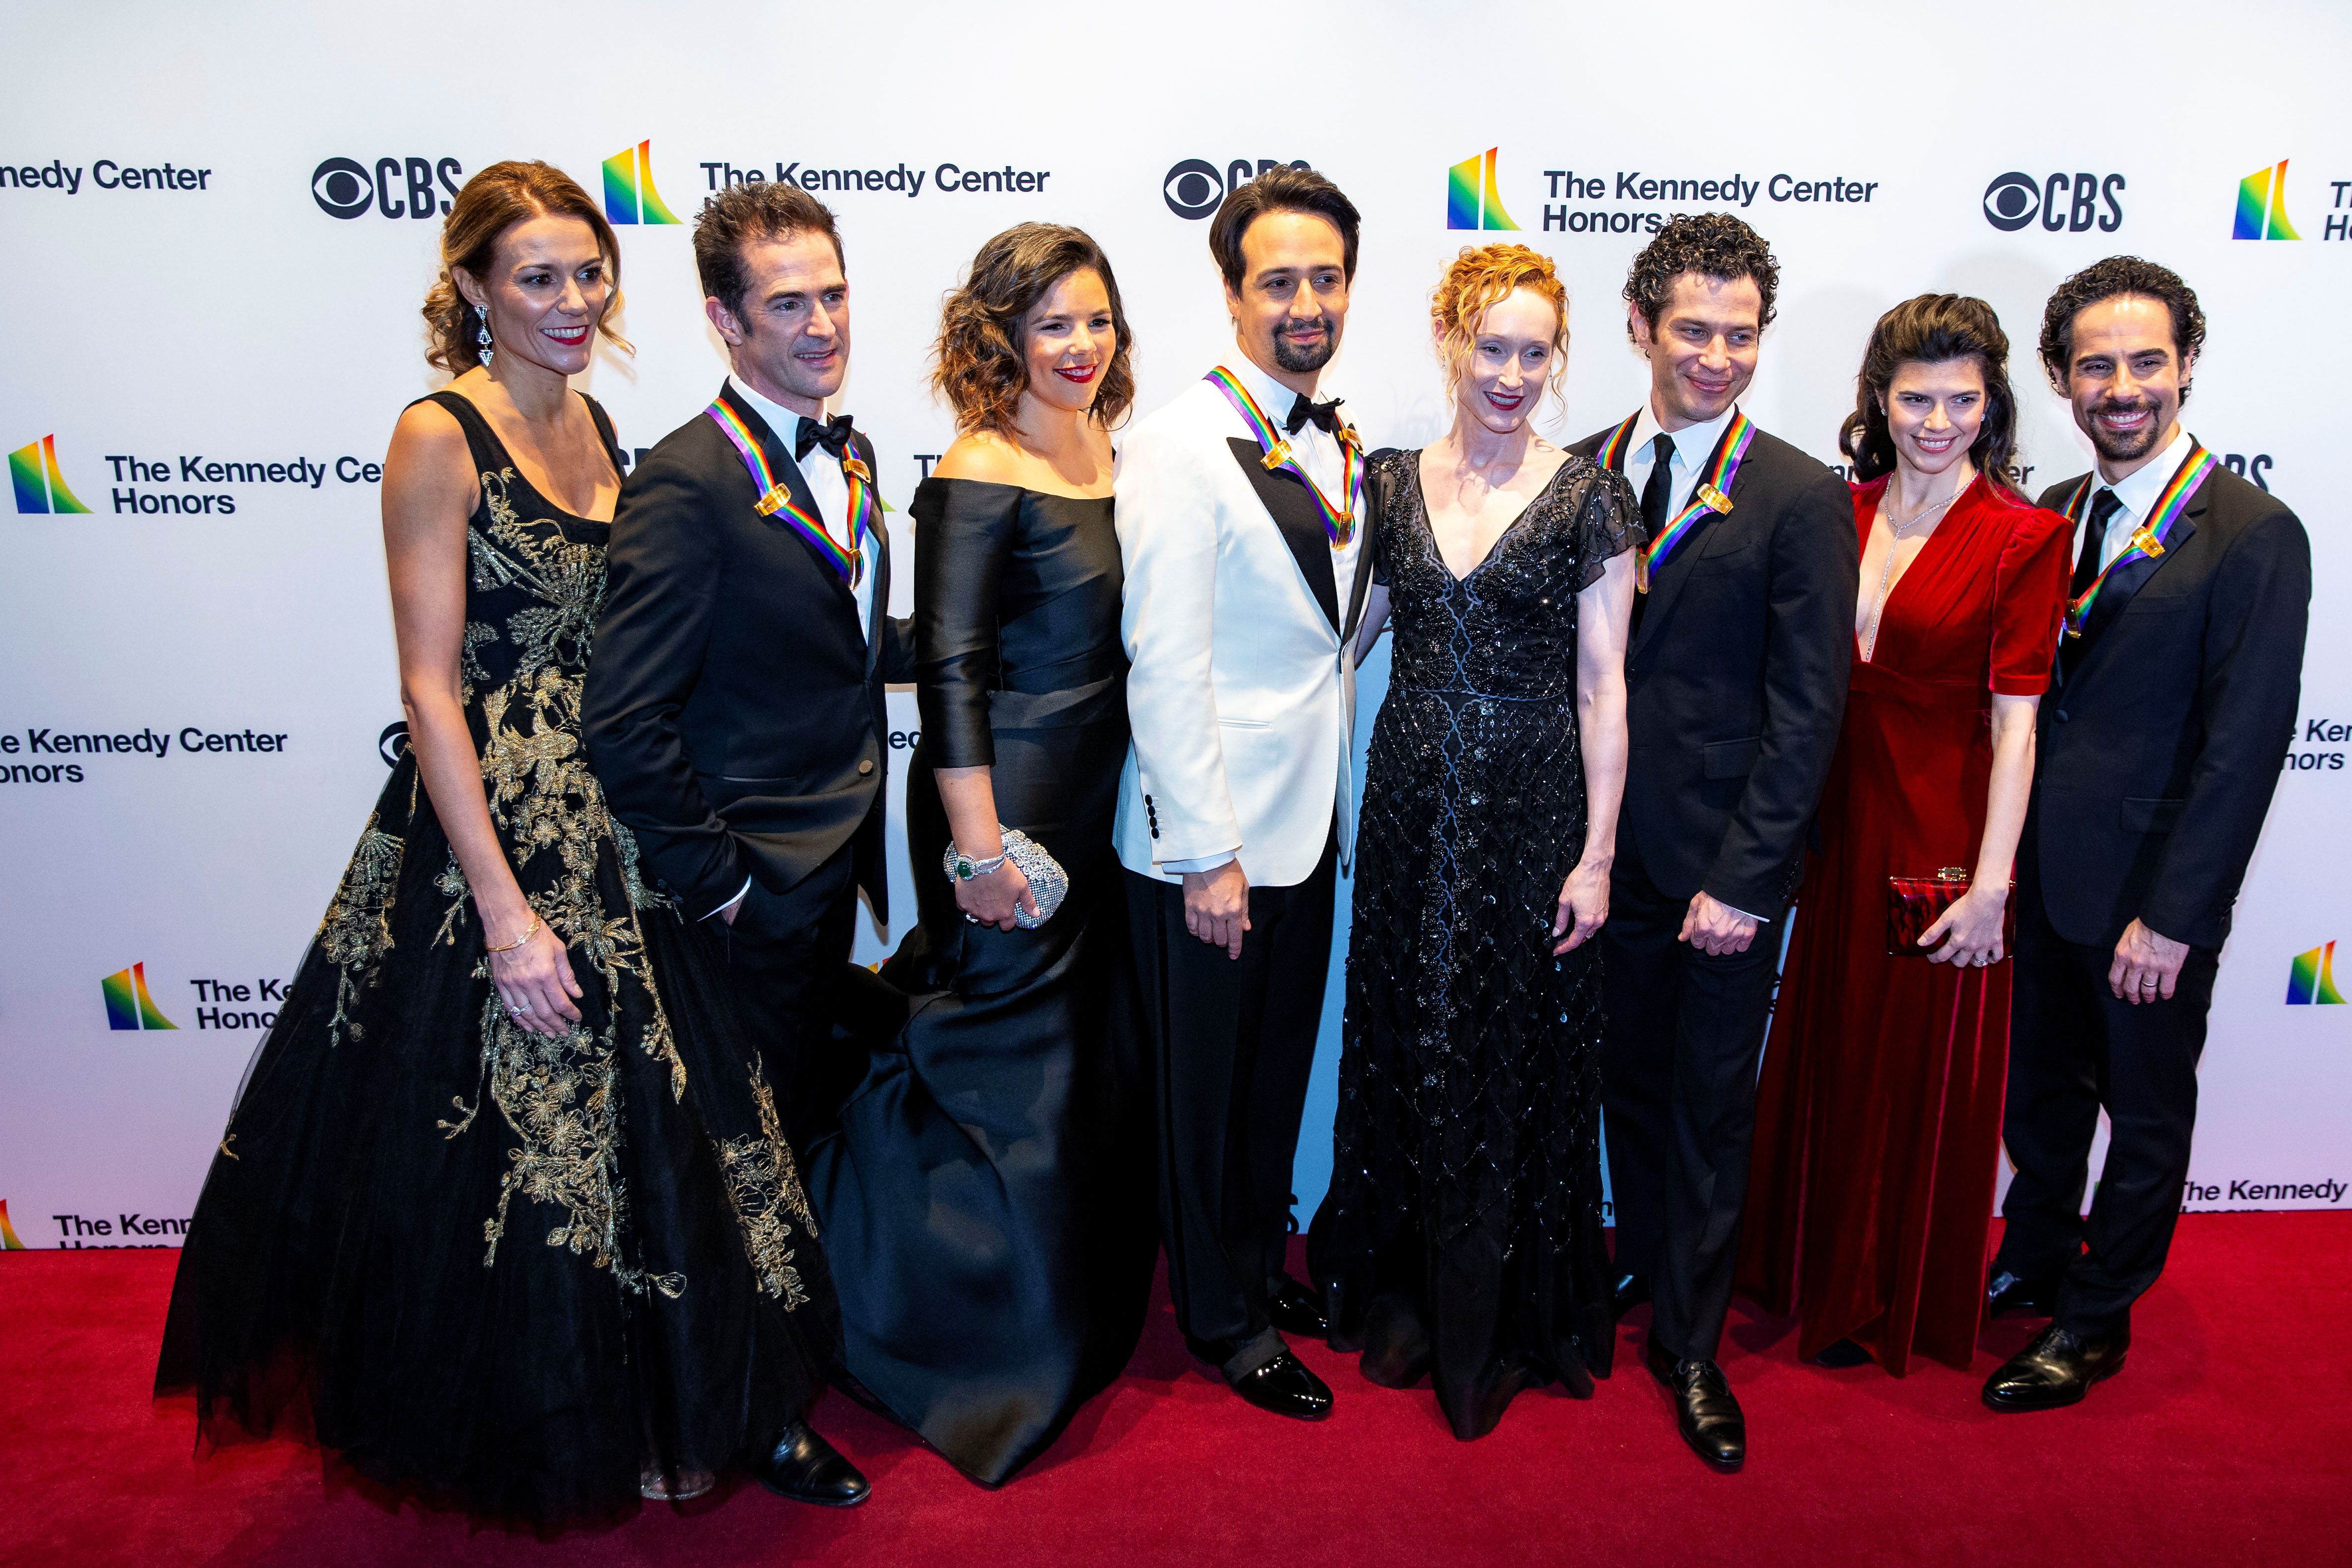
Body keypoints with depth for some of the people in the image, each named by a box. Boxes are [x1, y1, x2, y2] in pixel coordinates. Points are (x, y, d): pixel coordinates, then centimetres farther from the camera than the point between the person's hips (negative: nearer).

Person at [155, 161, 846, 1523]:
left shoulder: (598, 426, 10)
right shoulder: (440, 437, -11)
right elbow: (431, 686, -16)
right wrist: (508, 913, -19)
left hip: (619, 838, 7)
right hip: (492, 835, -7)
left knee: (647, 1138, 15)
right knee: (510, 1147, 8)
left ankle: (656, 1411, 36)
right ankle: (538, 1432, 31)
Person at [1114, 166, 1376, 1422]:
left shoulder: (1341, 446, 8)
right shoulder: (1180, 447, -16)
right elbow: (1165, 667, -19)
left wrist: (1345, 796, 11)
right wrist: (1207, 852, -18)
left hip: (1310, 821, 7)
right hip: (1208, 829, -7)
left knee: (1283, 1063, 20)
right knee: (1206, 1081, 9)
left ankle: (1263, 1260, 41)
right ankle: (1222, 1314, 29)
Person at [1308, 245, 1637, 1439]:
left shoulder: (1587, 497, -4)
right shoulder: (1391, 484, 5)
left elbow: (1602, 685, -6)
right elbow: (1343, 635, 13)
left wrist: (1597, 853, -9)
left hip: (1532, 812, -3)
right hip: (1412, 803, 3)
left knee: (1515, 1058, 6)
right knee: (1407, 1041, 12)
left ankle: (1500, 1326, 25)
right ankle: (1407, 1293, 32)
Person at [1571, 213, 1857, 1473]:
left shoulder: (1802, 497, -7)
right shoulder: (1583, 474, 4)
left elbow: (1808, 709, -9)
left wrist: (1743, 878, -13)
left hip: (1727, 859, -3)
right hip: (1608, 845, 4)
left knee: (1712, 1105, 8)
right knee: (1629, 1076, 18)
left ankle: (1688, 1342, 24)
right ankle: (1644, 1260, 41)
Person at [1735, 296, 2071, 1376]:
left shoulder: (2024, 538, -9)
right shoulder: (1839, 515, 4)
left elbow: (2014, 721, -13)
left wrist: (1991, 884, -16)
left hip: (1944, 833, -4)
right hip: (1840, 827, 5)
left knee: (1922, 1076, 10)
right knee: (1826, 1056, 17)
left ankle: (1906, 1304, 33)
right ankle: (1817, 1277, 38)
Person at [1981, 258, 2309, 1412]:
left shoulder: (2253, 534, -13)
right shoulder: (2049, 518, 5)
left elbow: (2247, 744, -17)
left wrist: (2171, 916, -19)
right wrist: (2002, 859, 1)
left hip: (2149, 894, -5)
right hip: (2040, 878, 6)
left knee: (2147, 1114, 14)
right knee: (2041, 1090, 21)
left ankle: (2095, 1319, 31)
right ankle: (2034, 1262, 41)